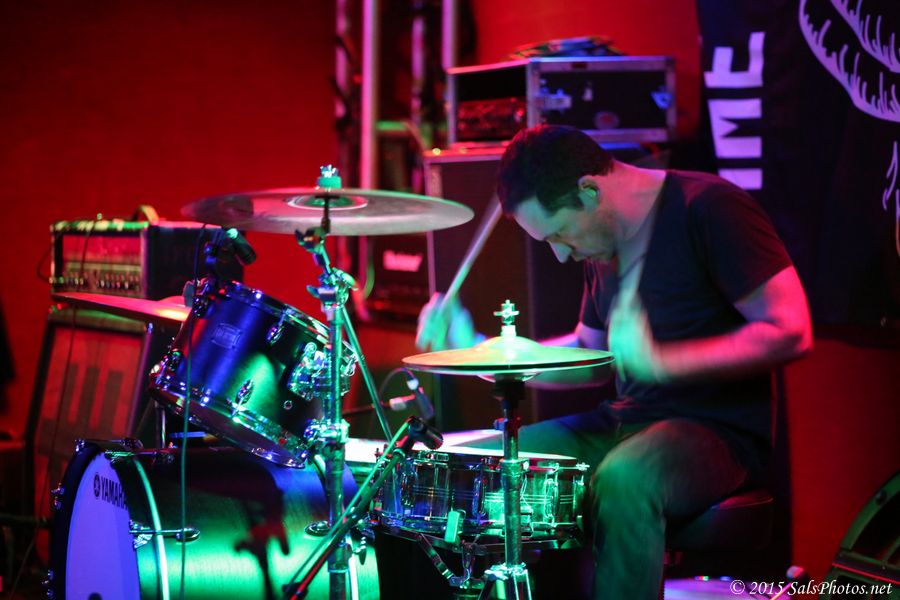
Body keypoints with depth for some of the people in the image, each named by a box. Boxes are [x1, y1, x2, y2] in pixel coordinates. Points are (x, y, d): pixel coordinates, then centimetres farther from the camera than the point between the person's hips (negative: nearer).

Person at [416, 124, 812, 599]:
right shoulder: (603, 245, 11)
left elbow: (791, 333, -20)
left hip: (717, 431, -8)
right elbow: (586, 352, 21)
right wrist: (475, 349, 8)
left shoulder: (708, 207, -14)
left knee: (623, 480, -39)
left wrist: (661, 361, -27)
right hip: (624, 420, 8)